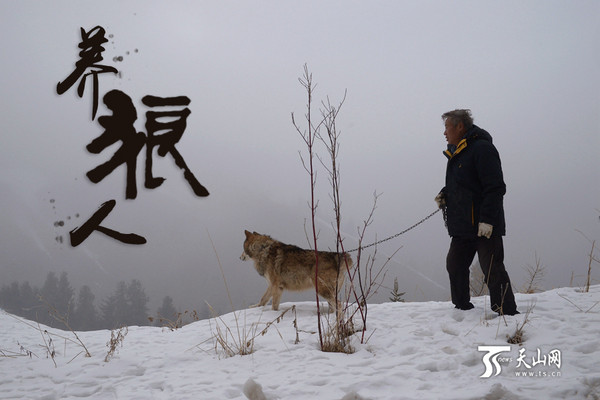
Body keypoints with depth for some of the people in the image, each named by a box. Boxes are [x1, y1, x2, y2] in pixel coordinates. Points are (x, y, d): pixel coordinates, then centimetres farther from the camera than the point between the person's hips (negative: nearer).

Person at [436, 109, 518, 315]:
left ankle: (507, 313, -4)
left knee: (493, 271, -9)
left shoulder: (482, 149, -12)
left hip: (484, 227, -9)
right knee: (455, 266, 11)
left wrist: (487, 219, -23)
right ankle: (462, 308, 23)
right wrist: (445, 194, 8)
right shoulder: (455, 153, 17)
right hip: (462, 227, 9)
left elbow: (495, 188, -18)